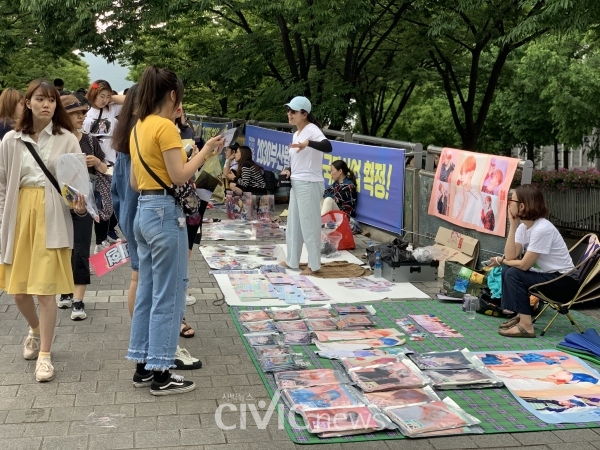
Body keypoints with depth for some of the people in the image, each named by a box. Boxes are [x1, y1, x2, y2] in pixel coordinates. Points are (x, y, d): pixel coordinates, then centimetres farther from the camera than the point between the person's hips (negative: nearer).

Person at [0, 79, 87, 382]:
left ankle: (45, 355, 9)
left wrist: (81, 206, -19)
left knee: (46, 289, -3)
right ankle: (36, 330, 40)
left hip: (52, 218, -3)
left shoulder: (67, 140, -1)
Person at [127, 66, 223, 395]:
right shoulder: (165, 126, -13)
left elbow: (134, 182, 16)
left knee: (147, 291, 13)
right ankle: (160, 373, 3)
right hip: (164, 212, -9)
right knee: (168, 294, -3)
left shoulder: (139, 127, 14)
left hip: (144, 211, 9)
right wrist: (206, 149, -8)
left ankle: (144, 366, 20)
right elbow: (180, 176, -17)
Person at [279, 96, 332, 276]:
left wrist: (308, 143, -49)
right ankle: (292, 261, 25)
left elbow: (328, 147, -33)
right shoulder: (296, 133, 15)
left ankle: (314, 264, 8)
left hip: (310, 185, -10)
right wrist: (289, 170, 5)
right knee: (293, 223, 15)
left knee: (309, 224, -2)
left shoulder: (312, 130, -14)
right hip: (297, 184, 10)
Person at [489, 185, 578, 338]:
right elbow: (510, 256, -9)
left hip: (565, 281, -9)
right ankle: (520, 315, 8)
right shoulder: (523, 226, 3)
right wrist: (513, 225, -10)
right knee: (507, 270, 4)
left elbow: (524, 265, -23)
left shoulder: (542, 229, -24)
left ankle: (526, 326, -19)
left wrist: (500, 261, -5)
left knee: (513, 274, -20)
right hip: (547, 275, 9)